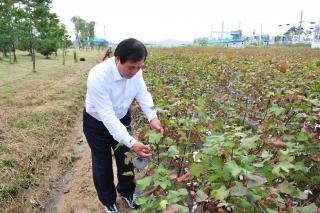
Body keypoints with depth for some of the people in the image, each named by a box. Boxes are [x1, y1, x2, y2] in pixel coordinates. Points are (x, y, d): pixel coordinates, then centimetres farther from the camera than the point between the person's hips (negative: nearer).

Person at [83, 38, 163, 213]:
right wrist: (131, 142, -44)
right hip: (98, 123, -4)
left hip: (122, 119, 5)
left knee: (126, 159, 19)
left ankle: (127, 192, 46)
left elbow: (143, 93, -11)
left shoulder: (134, 69, -20)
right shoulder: (98, 76, -38)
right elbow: (107, 115, -38)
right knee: (102, 165, 13)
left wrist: (152, 118, -29)